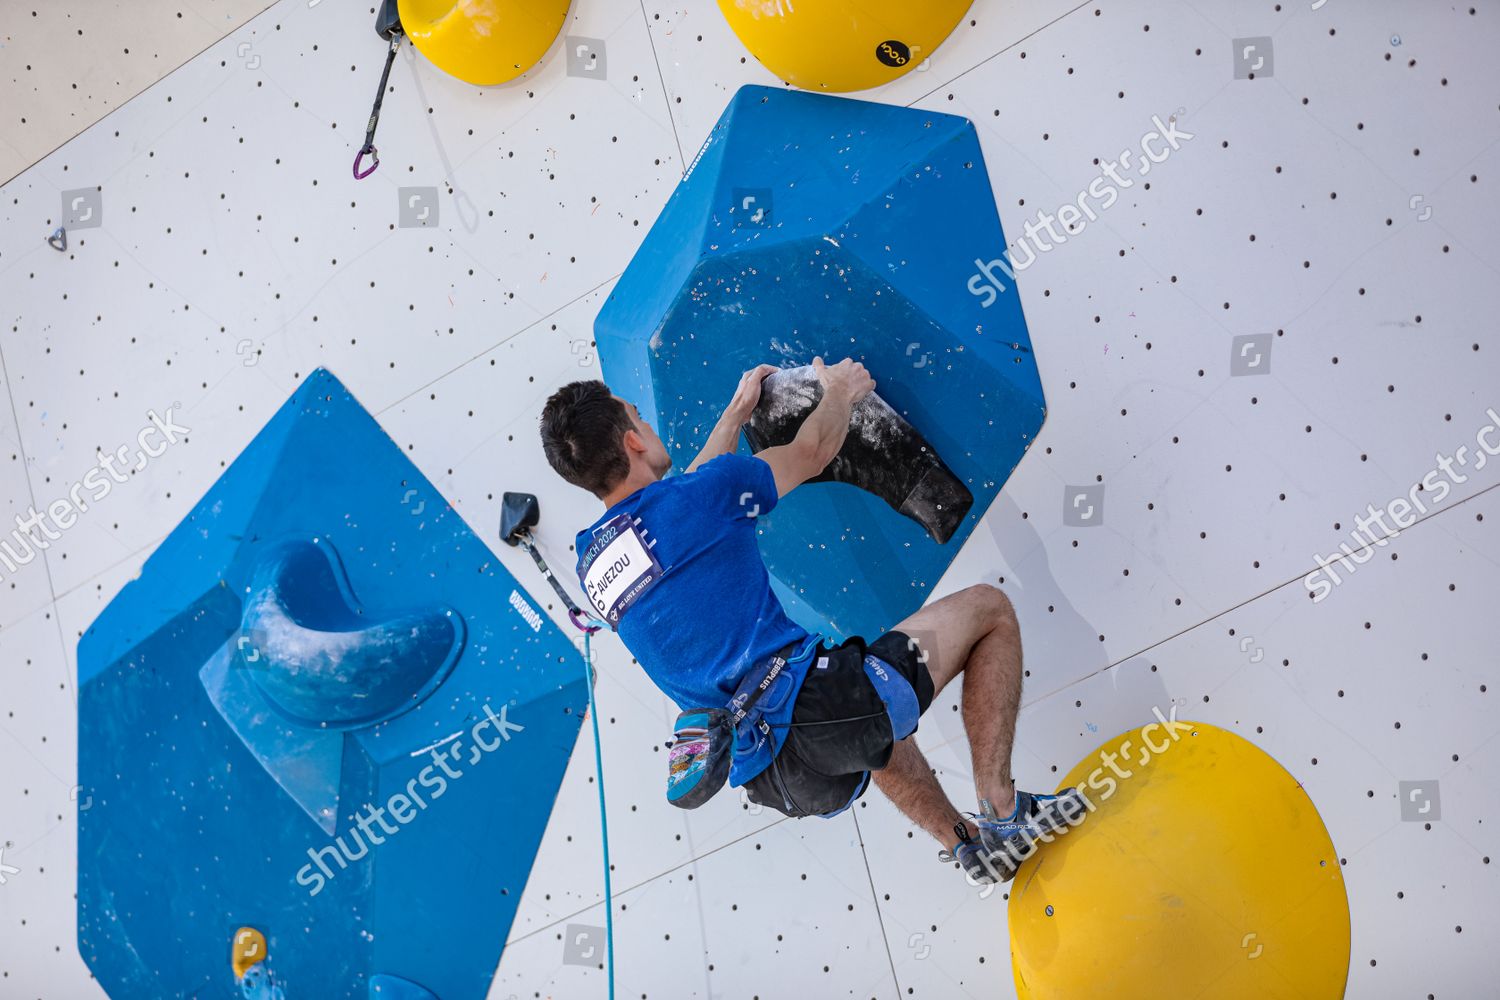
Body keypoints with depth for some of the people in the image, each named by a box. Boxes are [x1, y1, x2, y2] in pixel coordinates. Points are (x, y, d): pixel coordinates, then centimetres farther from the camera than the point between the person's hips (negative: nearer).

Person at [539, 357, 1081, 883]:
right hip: (811, 710, -8)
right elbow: (813, 450, 10)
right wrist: (840, 391, 31)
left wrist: (736, 411, 44)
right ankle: (1001, 814, 7)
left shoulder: (591, 563, 13)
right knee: (987, 608, 11)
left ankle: (965, 841, 35)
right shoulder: (701, 492, -8)